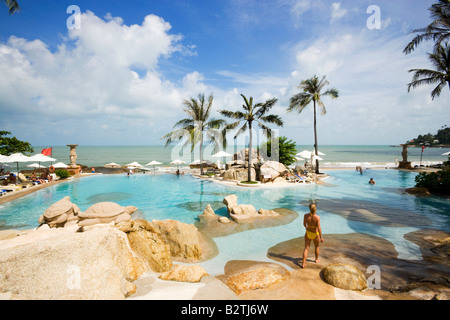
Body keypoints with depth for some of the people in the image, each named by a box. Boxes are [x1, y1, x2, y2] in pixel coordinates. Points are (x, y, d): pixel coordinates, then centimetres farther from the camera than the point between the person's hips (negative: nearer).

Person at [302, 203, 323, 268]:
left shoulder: (306, 215, -17)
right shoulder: (317, 217, -25)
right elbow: (319, 228, -23)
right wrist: (321, 237, -12)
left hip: (308, 233, 1)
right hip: (315, 234, -1)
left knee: (306, 248, 7)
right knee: (317, 246, 27)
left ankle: (303, 263, 1)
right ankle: (316, 259, 46)